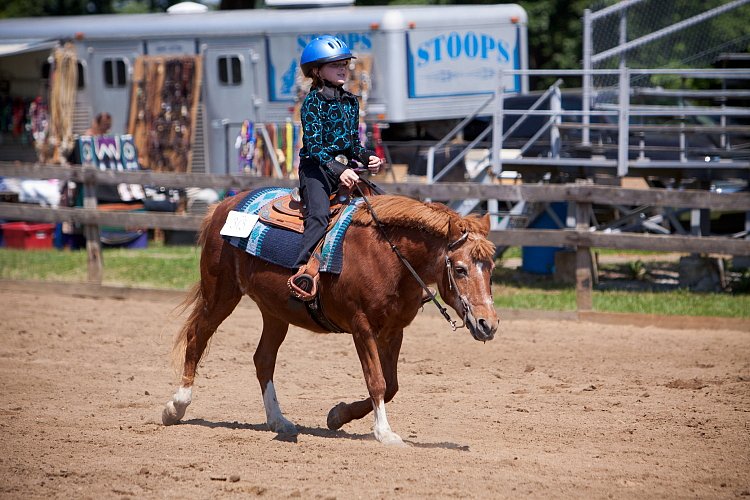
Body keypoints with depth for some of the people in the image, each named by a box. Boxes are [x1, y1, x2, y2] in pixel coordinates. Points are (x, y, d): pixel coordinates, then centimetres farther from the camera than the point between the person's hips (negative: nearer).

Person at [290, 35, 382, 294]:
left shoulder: (351, 102, 16)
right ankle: (301, 270, -42)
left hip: (344, 169, 8)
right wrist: (338, 170, -26)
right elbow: (314, 146, -14)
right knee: (319, 215, -28)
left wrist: (368, 158, 1)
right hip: (316, 167, -8)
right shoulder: (313, 102, -5)